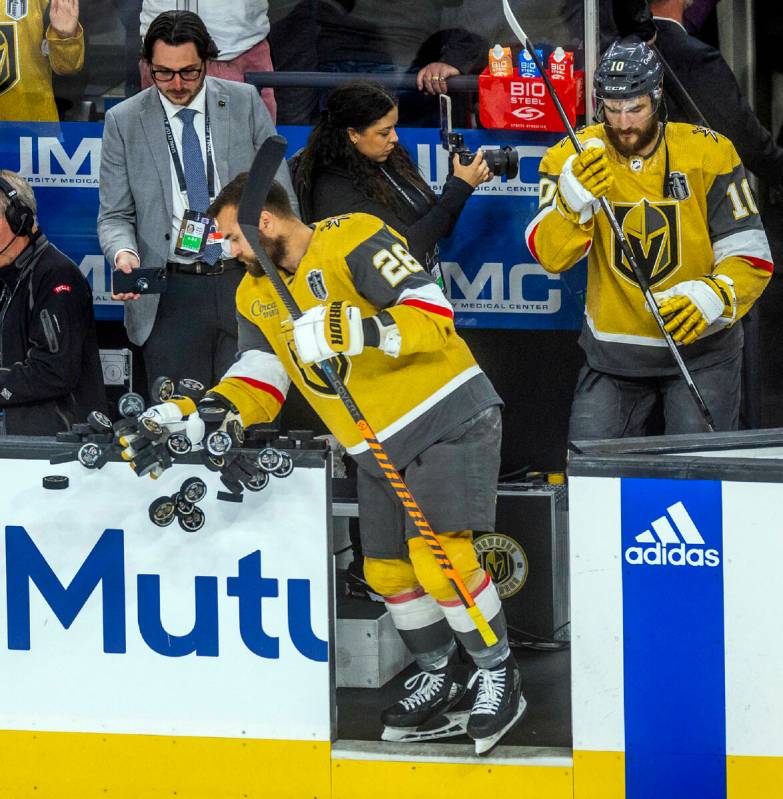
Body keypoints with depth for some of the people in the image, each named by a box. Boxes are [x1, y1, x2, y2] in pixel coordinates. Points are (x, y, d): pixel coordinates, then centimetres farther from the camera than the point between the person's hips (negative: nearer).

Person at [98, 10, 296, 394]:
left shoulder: (246, 103, 4)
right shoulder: (124, 121, 2)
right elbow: (115, 215, 4)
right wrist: (123, 254, -19)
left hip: (247, 282, 1)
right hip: (172, 297, -1)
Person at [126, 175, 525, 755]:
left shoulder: (353, 240, -18)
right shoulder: (256, 294, 8)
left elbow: (434, 313, -25)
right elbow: (259, 383, 4)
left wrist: (358, 330, -38)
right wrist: (202, 411, -13)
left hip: (450, 419, -9)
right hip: (379, 448, 9)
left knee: (442, 559, -18)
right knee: (388, 571, 11)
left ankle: (499, 675, 0)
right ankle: (441, 677, 31)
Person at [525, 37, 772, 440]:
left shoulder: (709, 153, -9)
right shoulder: (573, 157, -5)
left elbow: (751, 256, -8)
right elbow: (550, 255, -17)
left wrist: (713, 299, -27)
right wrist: (575, 198, -35)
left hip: (700, 348, -2)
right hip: (612, 353, 2)